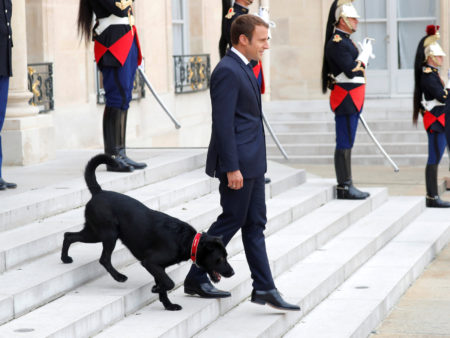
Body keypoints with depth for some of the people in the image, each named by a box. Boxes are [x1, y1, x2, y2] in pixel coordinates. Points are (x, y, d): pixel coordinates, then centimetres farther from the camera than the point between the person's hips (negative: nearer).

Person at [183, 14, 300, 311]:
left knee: (255, 225, 9)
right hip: (237, 163, -10)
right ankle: (196, 278, 12)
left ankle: (264, 288, 11)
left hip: (252, 162, 10)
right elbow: (223, 123, -21)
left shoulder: (243, 68, 15)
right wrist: (232, 168, -23)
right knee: (232, 220, -1)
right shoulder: (227, 71, -17)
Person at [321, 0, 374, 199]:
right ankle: (344, 188, -6)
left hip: (352, 100, 10)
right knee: (344, 144, -8)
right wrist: (365, 54, -11)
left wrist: (364, 54, 10)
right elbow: (351, 71, -21)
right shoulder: (336, 43, -14)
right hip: (345, 99, -10)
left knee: (347, 143, 12)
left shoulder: (345, 41, 18)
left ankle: (347, 185, 15)